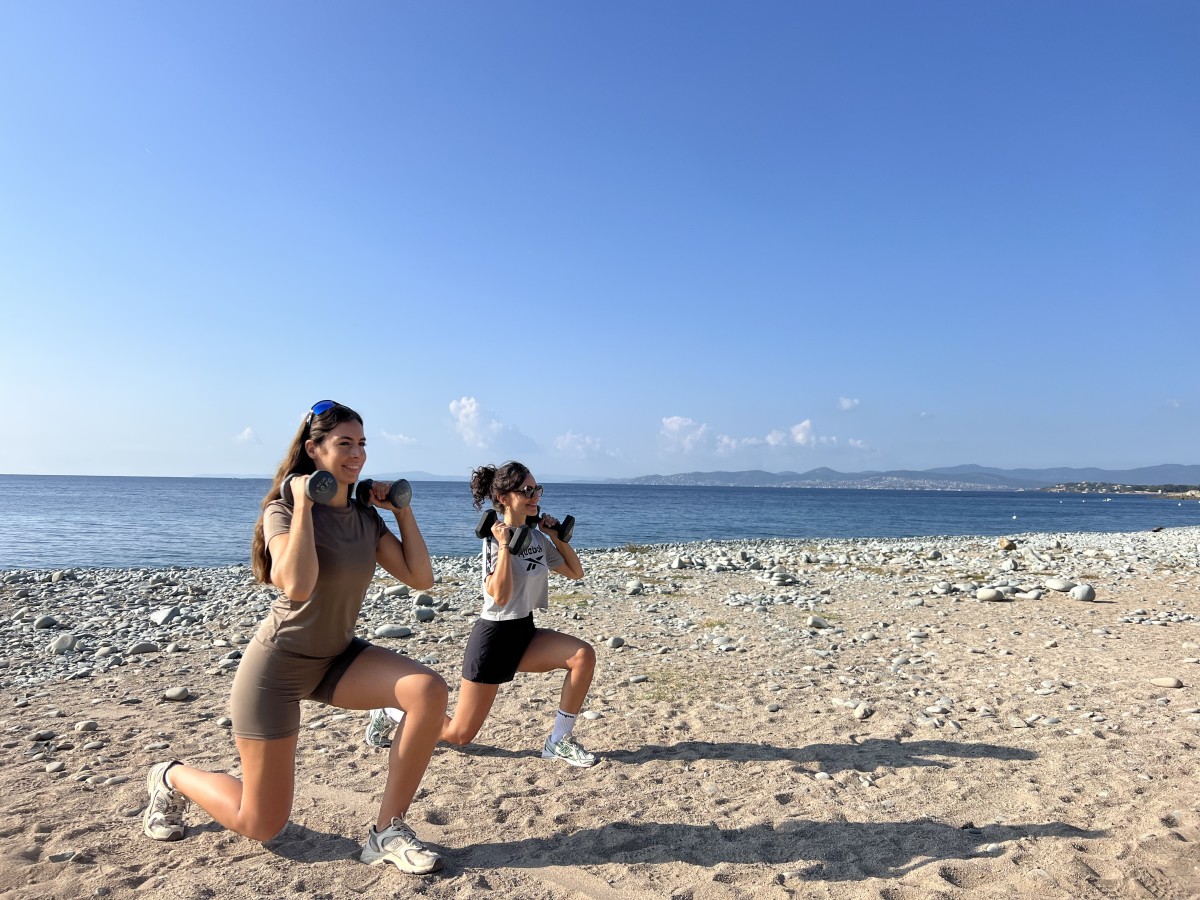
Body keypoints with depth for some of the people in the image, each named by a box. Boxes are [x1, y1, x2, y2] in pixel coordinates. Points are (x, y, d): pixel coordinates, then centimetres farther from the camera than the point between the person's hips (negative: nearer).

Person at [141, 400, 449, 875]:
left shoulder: (366, 516, 0)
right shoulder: (284, 510, -16)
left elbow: (421, 577, -6)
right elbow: (298, 586, -35)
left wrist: (403, 510, -5)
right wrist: (303, 505, -28)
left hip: (337, 659, 5)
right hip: (279, 663, -5)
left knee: (430, 690, -23)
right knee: (261, 826, 4)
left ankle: (387, 832, -9)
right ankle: (173, 777, 35)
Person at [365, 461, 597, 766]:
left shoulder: (537, 537, 4)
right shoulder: (496, 538, -16)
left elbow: (576, 572, 11)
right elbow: (499, 596, -28)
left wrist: (557, 536, 2)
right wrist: (504, 544, -28)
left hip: (525, 632, 7)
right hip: (494, 637, -6)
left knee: (584, 655, -20)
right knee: (458, 734, 2)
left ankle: (559, 741, -5)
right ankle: (392, 715, 29)